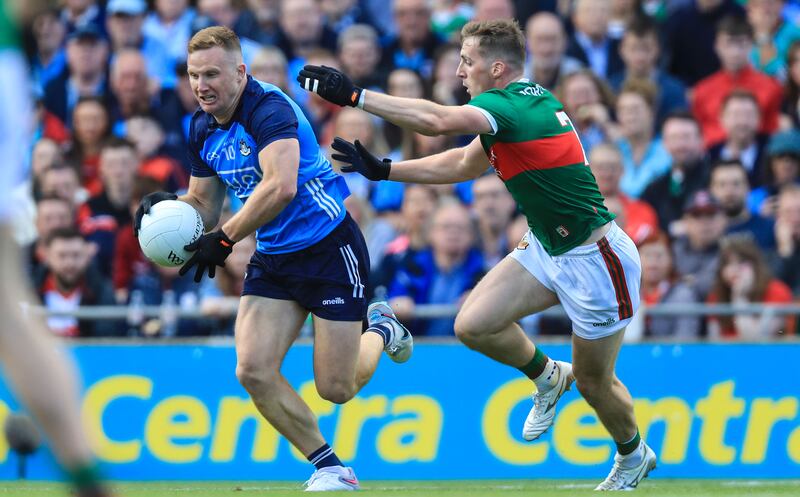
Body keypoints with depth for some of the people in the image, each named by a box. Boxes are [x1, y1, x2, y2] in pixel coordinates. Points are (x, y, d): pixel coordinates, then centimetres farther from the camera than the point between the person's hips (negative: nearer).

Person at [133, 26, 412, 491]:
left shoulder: (269, 109, -23)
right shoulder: (202, 129, 3)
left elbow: (280, 187, -37)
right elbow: (204, 205, 12)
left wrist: (223, 239, -31)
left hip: (329, 248, -7)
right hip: (273, 258, 7)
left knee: (336, 389, -2)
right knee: (254, 370, -11)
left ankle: (381, 329, 33)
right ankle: (331, 469, 5)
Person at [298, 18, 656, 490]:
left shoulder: (513, 106, -24)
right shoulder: (522, 102, 5)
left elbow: (437, 120, -39)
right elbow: (462, 164, 17)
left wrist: (354, 94, -37)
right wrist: (382, 169, 13)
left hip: (594, 260, -8)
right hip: (546, 248, 8)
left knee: (594, 382, 7)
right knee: (473, 324, -8)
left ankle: (634, 455, 36)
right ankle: (546, 376, 20)